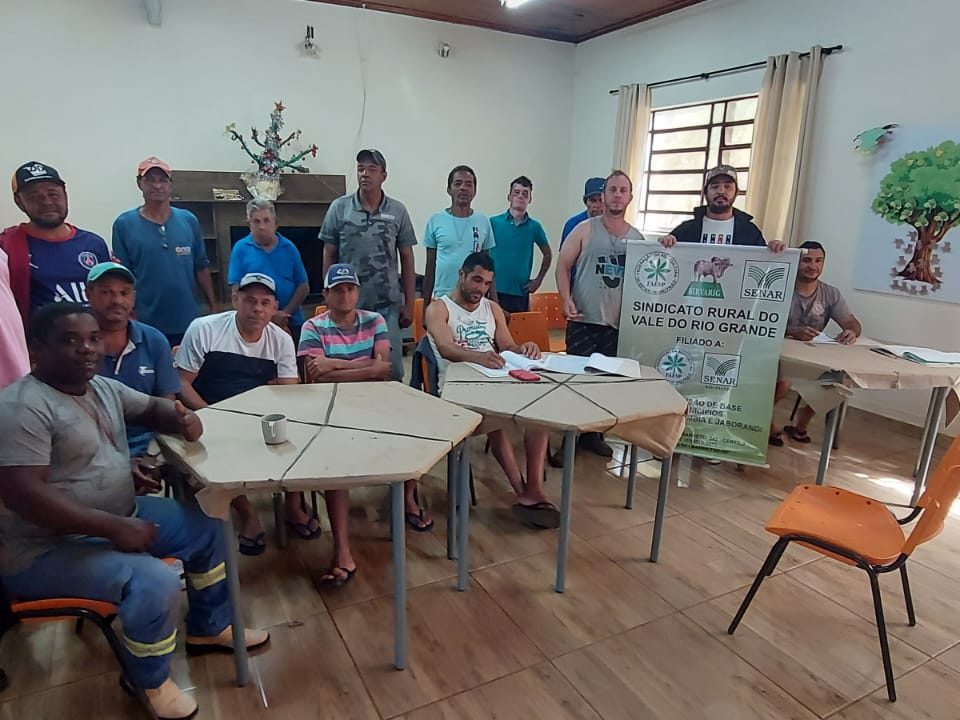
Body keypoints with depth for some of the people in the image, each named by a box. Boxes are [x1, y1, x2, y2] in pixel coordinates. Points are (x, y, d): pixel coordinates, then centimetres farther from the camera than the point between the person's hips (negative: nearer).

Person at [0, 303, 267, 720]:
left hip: (120, 514, 10)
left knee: (207, 528, 9)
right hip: (48, 549, -9)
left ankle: (208, 628, 28)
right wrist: (114, 527, -29)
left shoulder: (103, 387, 5)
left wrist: (183, 421, -7)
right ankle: (150, 682, 0)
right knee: (155, 582, -30)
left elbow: (153, 408, 19)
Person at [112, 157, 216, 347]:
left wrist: (213, 307, 7)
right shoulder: (124, 224, -3)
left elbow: (201, 268, 8)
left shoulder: (189, 220, 3)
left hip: (189, 322, 2)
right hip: (146, 324, -2)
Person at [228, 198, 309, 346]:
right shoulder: (241, 249, 0)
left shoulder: (289, 248, 4)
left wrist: (286, 312, -10)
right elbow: (237, 290, -5)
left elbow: (304, 287, 3)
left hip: (291, 323, 2)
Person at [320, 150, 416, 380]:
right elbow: (329, 257, 5)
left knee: (392, 369, 3)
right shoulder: (339, 208, 1)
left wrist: (409, 303, 3)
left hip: (388, 305, 0)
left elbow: (406, 259, 6)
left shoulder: (398, 211, 3)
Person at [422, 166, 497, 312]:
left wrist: (494, 302, 4)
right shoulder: (436, 221, 0)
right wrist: (425, 305, 4)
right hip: (442, 298, -1)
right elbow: (430, 267, 5)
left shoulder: (483, 222, 4)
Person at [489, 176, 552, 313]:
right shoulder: (494, 222, 2)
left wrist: (538, 280, 12)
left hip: (521, 293, 2)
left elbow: (547, 254, 20)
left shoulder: (534, 227, 7)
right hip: (495, 292, -2)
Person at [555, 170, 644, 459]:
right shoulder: (585, 229, 1)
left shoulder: (637, 237, 10)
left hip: (618, 322, 4)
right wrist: (566, 299, -13)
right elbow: (563, 265, -1)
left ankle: (593, 434, 24)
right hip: (583, 320, -3)